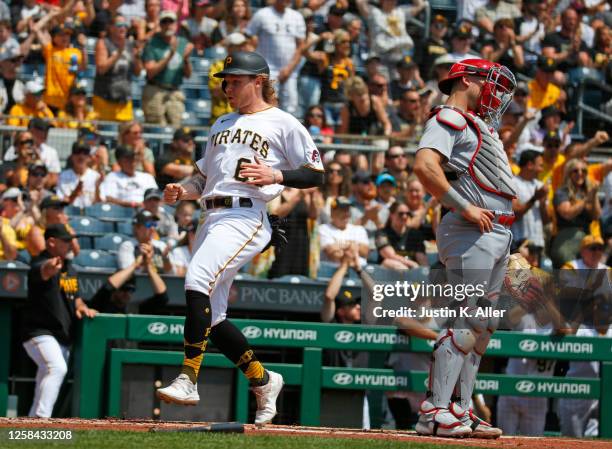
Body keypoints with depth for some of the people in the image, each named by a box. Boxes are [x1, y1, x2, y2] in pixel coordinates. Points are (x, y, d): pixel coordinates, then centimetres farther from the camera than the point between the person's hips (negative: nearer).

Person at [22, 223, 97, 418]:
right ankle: (41, 418, -34)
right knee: (57, 368, -28)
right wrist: (50, 268, -63)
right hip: (40, 333, -9)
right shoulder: (40, 263, -14)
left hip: (63, 336, 9)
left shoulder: (69, 267, 14)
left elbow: (75, 295, 21)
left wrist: (81, 306, -2)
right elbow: (42, 272, -39)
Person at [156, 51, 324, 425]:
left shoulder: (283, 123, 4)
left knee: (198, 282, -27)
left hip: (248, 216, -8)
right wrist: (182, 191, 8)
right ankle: (263, 381, 22)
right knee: (211, 316, 5)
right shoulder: (223, 125, 26)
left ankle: (188, 380, -30)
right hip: (214, 218, 8)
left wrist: (275, 176, -14)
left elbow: (315, 175, 1)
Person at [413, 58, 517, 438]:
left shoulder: (479, 123, 24)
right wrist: (465, 208, -20)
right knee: (466, 323, -15)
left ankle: (461, 412, 14)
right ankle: (436, 413, -16)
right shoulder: (448, 118, -5)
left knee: (483, 327, 10)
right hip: (472, 234, -10)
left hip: (499, 234, 10)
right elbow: (425, 166, -21)